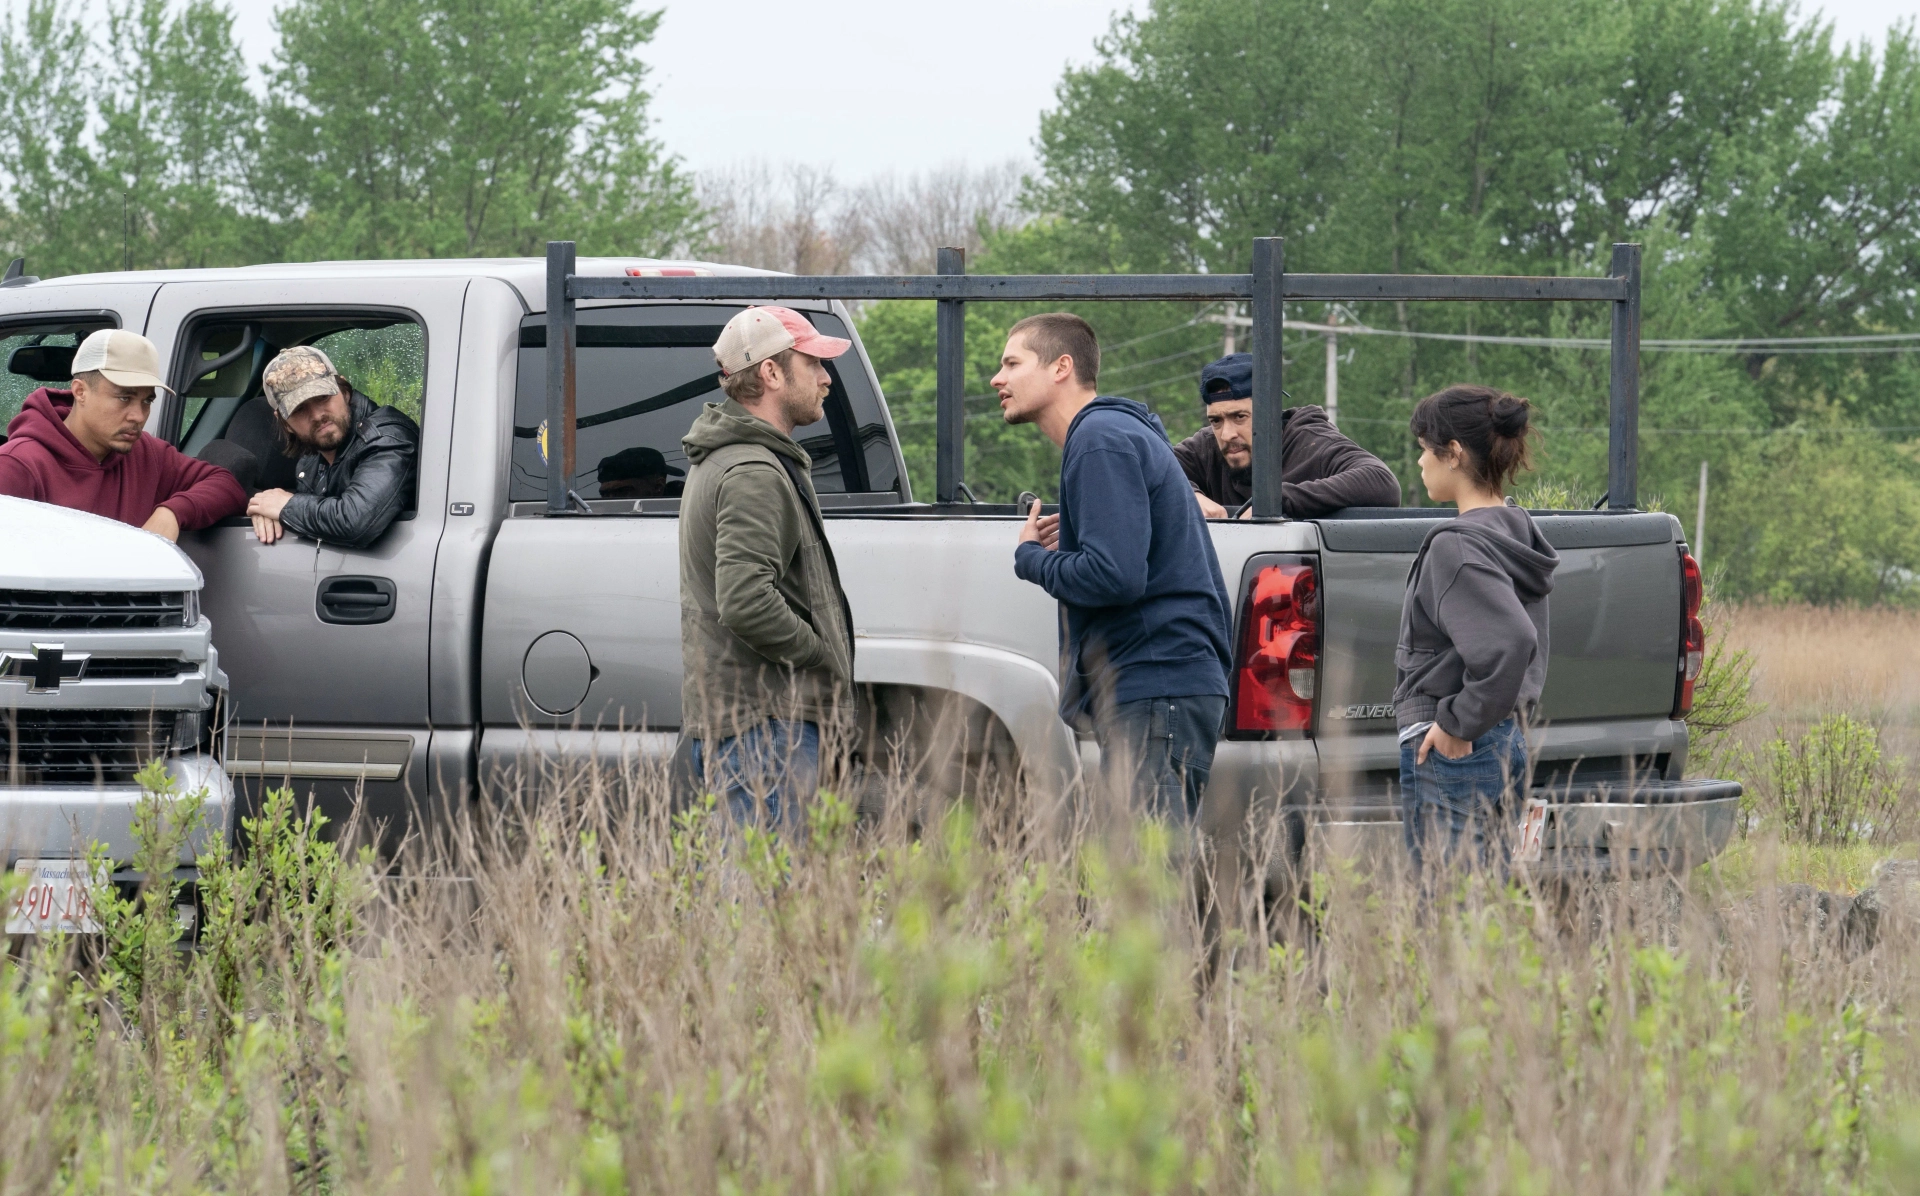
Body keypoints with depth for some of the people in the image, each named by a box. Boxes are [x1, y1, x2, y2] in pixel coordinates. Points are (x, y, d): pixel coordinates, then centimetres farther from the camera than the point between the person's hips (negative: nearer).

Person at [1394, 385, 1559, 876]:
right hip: (1506, 742, 10)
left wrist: (1460, 722, -21)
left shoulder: (1458, 546, -18)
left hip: (1452, 758, -10)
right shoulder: (1514, 532, 11)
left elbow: (1509, 642, -32)